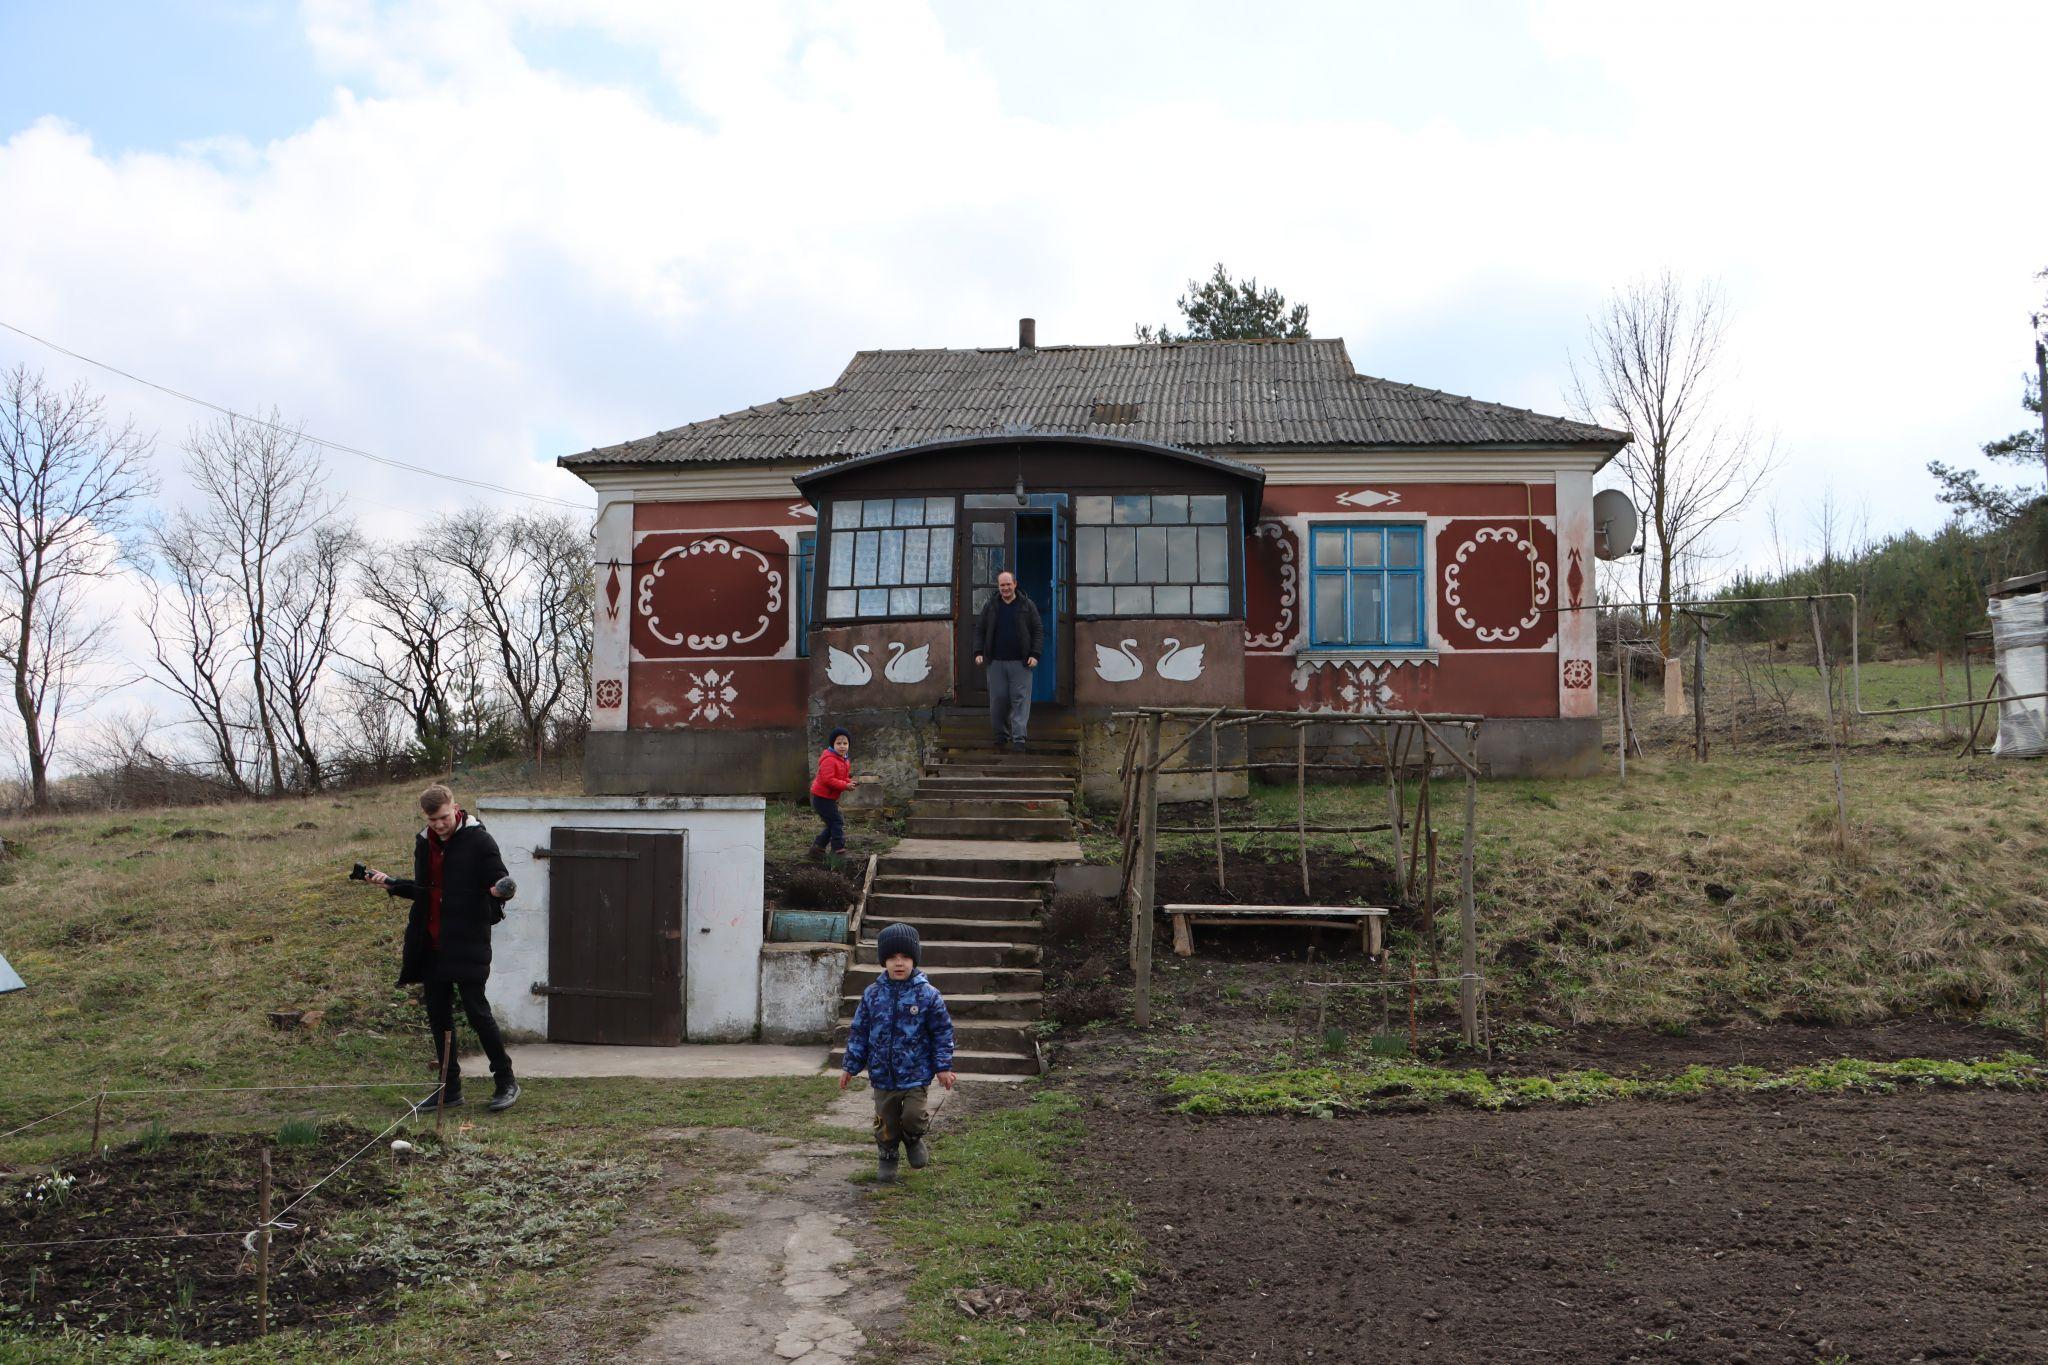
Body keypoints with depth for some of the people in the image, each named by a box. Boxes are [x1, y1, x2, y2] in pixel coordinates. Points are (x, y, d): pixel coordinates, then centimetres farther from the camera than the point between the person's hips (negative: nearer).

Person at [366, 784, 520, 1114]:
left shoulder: (479, 840, -9)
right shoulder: (424, 843, 11)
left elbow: (500, 882, -11)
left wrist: (498, 892, -33)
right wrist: (390, 883, 10)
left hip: (467, 944, -7)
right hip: (432, 946, 7)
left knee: (477, 1011, -5)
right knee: (438, 1016, 10)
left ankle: (506, 1081, 7)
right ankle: (450, 1088, 20)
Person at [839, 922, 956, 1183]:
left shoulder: (928, 994, -8)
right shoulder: (872, 994, -1)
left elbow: (942, 1031, -2)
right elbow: (859, 1032, 6)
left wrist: (944, 1067, -4)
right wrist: (850, 1066, 6)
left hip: (916, 1074, -2)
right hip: (882, 1074, 2)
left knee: (913, 1115, -13)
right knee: (886, 1121, 12)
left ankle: (913, 1139, 20)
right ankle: (886, 1157, 36)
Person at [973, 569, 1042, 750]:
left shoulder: (1027, 605, 4)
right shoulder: (989, 606, 9)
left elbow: (1038, 631, 4)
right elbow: (979, 630, 13)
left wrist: (1035, 654, -6)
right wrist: (978, 652, 0)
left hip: (1020, 662, -2)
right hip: (996, 662, 2)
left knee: (1020, 699, -6)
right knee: (998, 699, 3)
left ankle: (1019, 737, -6)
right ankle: (1001, 733, 18)